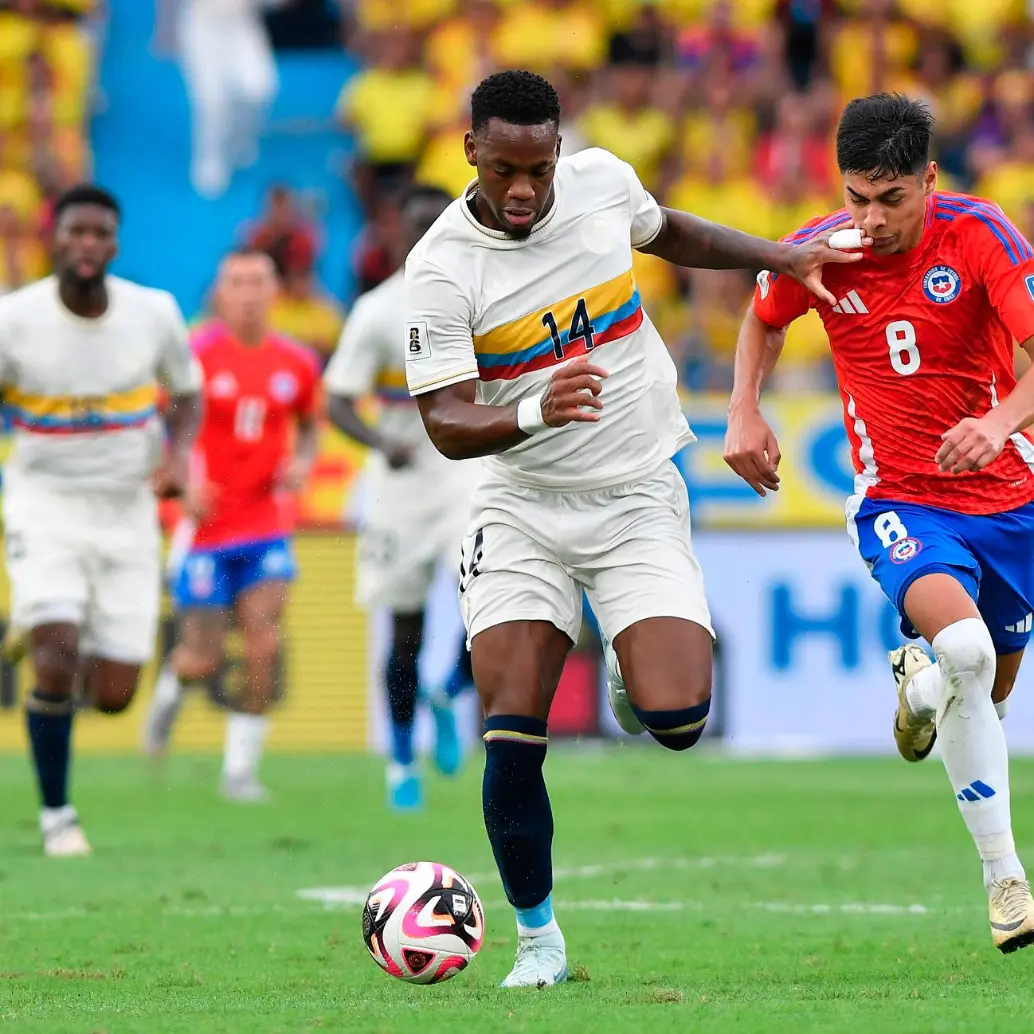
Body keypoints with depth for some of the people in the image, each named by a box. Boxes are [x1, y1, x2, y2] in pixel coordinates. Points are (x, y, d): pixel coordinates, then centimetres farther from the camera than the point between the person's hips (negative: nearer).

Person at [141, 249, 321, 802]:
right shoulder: (197, 356, -9)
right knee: (203, 660, 0)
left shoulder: (297, 363, 3)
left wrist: (302, 462, 0)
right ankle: (169, 685, 36)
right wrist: (182, 481, -17)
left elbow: (309, 425, 20)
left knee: (264, 648, -10)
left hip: (266, 527, 3)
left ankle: (241, 766, 1)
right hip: (205, 526, -3)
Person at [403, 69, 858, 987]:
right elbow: (446, 424, -20)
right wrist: (535, 411, -39)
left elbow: (667, 232, 19)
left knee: (676, 722, -15)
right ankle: (539, 938, 7)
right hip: (522, 506, -1)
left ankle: (635, 677, 23)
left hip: (636, 498, 2)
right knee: (511, 741, -11)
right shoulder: (441, 268, -16)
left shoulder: (601, 180, -6)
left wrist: (788, 258, 17)